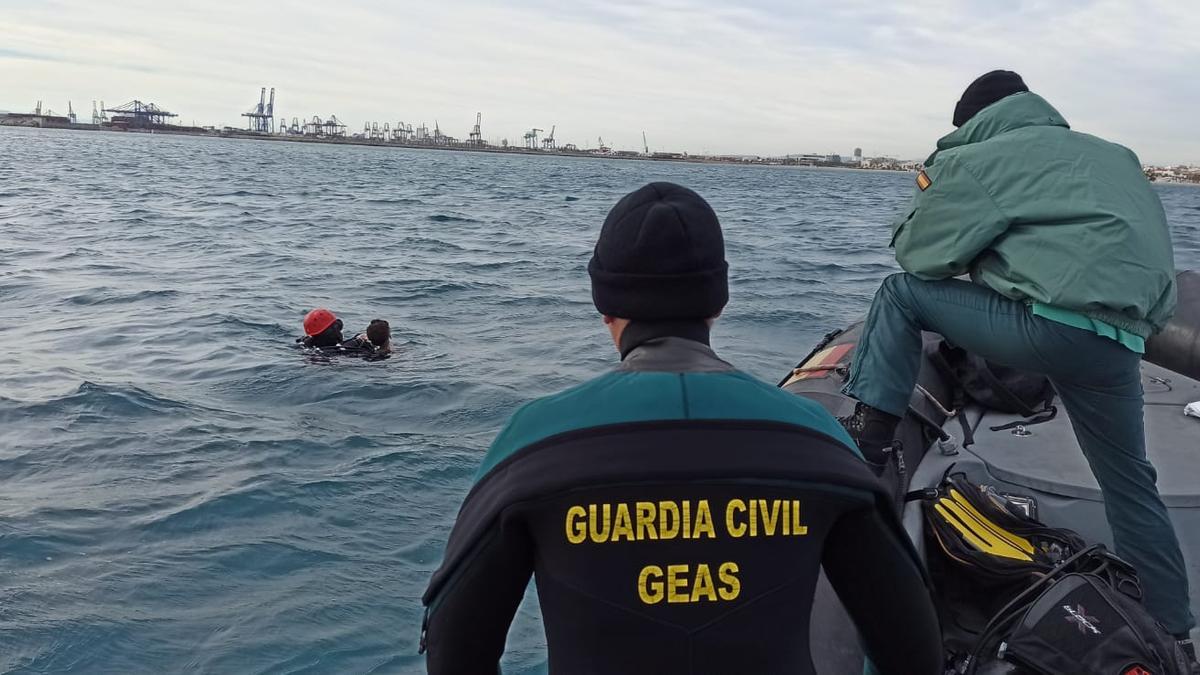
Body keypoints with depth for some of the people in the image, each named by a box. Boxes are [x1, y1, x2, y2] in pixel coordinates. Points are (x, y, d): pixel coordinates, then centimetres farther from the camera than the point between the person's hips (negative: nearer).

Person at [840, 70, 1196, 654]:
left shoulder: (971, 159, 9)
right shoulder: (1116, 156, 29)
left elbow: (920, 255, 6)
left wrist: (928, 201, 25)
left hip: (1046, 324, -6)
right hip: (1123, 344, 7)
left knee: (901, 293, 11)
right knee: (1130, 485, 22)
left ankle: (869, 431, 3)